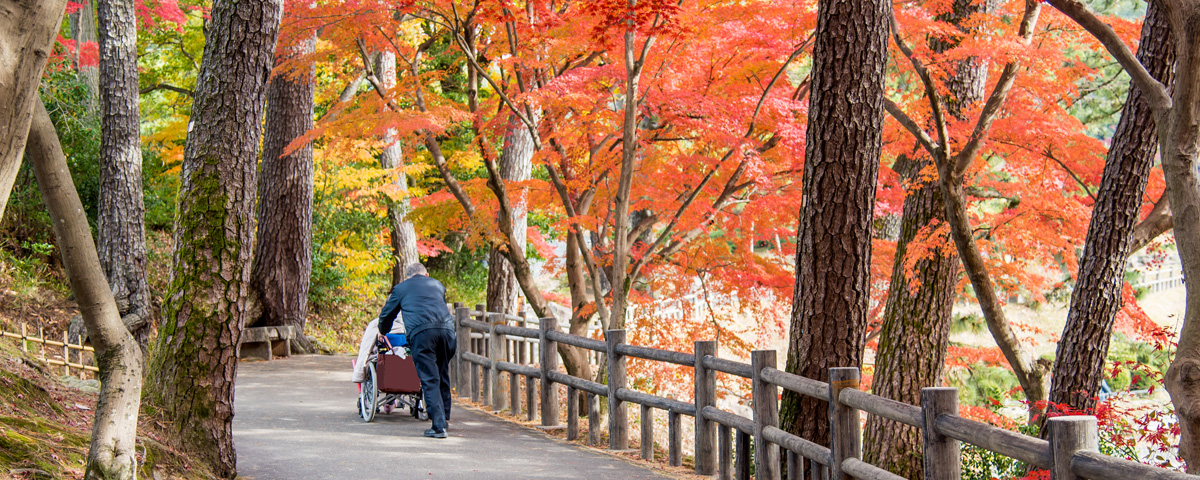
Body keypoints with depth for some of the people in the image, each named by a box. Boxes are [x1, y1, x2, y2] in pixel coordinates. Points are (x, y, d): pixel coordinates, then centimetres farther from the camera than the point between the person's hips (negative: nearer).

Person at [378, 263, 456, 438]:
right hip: (446, 329, 3)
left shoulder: (400, 288, 22)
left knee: (429, 380, -4)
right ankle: (444, 417, 22)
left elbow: (386, 315, 31)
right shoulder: (437, 285, 31)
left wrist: (383, 333, 51)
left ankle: (439, 426, -10)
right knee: (443, 376, 18)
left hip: (421, 333, -3)